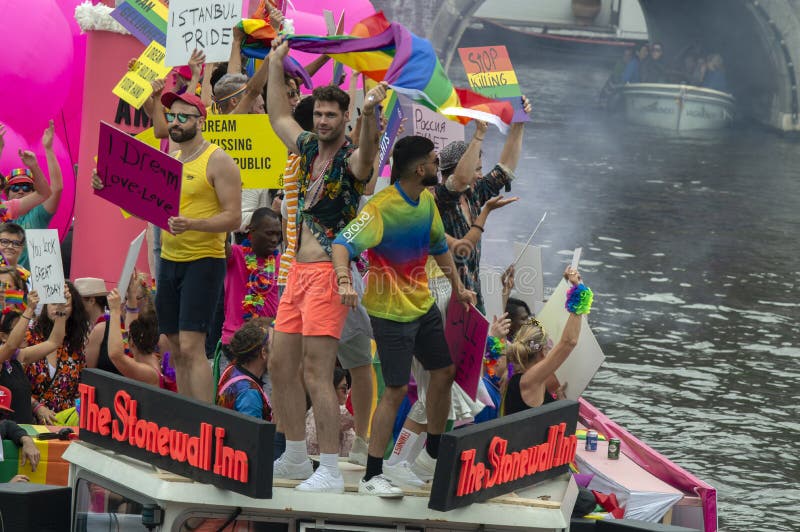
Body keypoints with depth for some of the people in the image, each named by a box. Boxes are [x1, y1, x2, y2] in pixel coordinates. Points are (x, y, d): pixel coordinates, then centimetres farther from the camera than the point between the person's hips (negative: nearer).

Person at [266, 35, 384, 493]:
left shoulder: (352, 159, -9)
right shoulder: (309, 149, 13)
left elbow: (367, 153, -34)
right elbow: (279, 116, 30)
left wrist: (370, 113, -52)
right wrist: (276, 65, 30)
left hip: (329, 272, -8)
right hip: (300, 271, 8)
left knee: (316, 373, -13)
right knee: (281, 365, 12)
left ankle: (331, 472, -13)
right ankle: (296, 458, 25)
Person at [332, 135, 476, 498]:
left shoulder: (426, 200, 4)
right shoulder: (381, 208, -23)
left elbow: (439, 246, 20)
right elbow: (343, 244, -33)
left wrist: (458, 287, 22)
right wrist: (345, 281, -49)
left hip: (423, 305, 9)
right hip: (391, 313, -9)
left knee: (444, 373, 17)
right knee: (396, 389, -11)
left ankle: (433, 454, 36)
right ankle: (372, 476, -7)